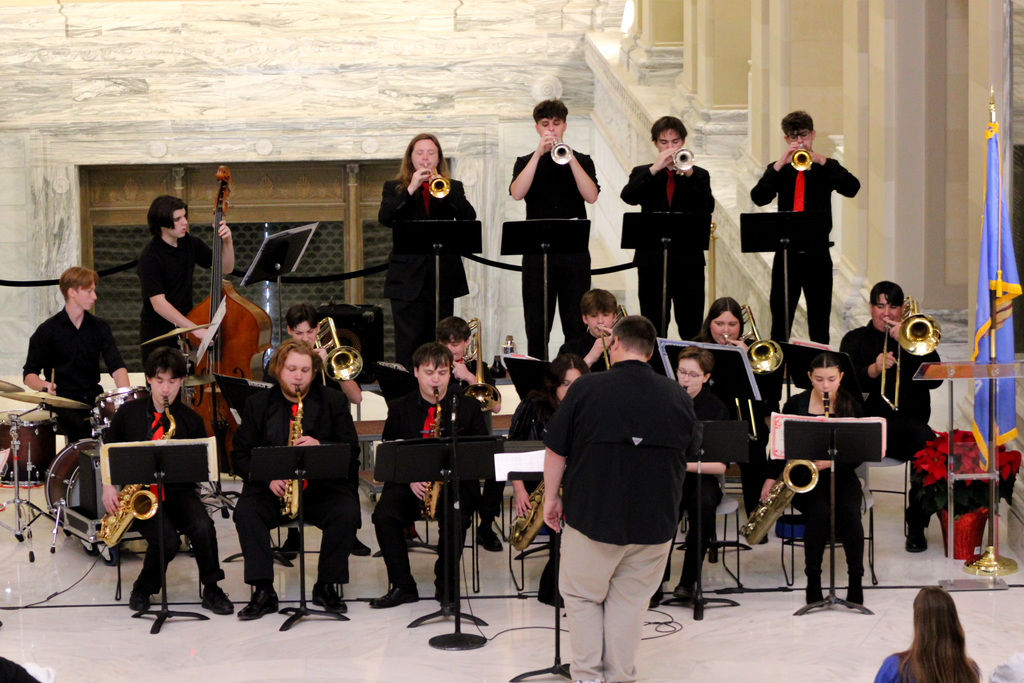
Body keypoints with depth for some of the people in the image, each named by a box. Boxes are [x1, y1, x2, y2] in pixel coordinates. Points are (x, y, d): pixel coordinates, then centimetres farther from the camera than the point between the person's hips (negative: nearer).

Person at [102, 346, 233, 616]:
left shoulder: (191, 420, 4)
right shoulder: (128, 413, 6)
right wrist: (108, 487, 0)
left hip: (178, 490, 1)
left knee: (203, 528, -30)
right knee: (168, 540, -29)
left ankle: (211, 589, -8)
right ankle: (144, 589, 1)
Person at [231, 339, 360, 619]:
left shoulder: (333, 401, 7)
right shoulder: (257, 404, 9)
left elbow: (351, 449, 1)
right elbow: (240, 454, 5)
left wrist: (320, 447, -20)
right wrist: (267, 479, -13)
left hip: (323, 487, 0)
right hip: (272, 489, 1)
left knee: (347, 512, -30)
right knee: (245, 512, -29)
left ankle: (326, 586, -15)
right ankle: (263, 591, -25)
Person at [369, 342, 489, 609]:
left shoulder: (468, 407, 8)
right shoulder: (399, 409, 10)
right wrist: (409, 478, -11)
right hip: (410, 484, 1)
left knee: (454, 515, -34)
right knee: (384, 515, -28)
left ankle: (446, 584, -14)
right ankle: (402, 586, -15)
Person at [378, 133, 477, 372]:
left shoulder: (453, 188, 13)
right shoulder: (394, 188, 10)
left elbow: (469, 217, -5)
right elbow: (385, 218, -8)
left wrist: (444, 189, -16)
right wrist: (411, 189, -15)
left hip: (444, 275, 1)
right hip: (408, 276, -1)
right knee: (409, 343, -4)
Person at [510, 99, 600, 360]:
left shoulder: (582, 161, 11)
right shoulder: (526, 162, 11)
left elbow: (591, 196, -7)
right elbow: (517, 193, -10)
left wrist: (569, 158, -15)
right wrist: (539, 154, -14)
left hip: (575, 251, 0)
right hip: (537, 252, 0)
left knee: (577, 323, -1)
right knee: (537, 324, 1)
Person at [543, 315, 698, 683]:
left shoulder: (587, 388, -10)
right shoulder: (676, 396, -2)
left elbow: (556, 450, -6)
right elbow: (692, 446, 14)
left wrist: (551, 497, 6)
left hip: (592, 515, -2)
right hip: (654, 522, 2)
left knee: (582, 596, 13)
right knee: (630, 600, 13)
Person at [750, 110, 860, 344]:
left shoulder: (826, 168, 7)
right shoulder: (779, 170, 9)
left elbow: (852, 188, -11)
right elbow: (758, 198, -8)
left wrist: (820, 160, -19)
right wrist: (780, 163, -18)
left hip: (817, 254, 0)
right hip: (786, 254, 1)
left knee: (819, 320, 2)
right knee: (780, 321, 1)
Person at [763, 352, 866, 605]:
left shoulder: (851, 407, 1)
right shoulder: (795, 405, 1)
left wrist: (832, 461, -19)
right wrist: (771, 479, -1)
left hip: (840, 476, 1)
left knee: (849, 511, -31)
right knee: (820, 511, -32)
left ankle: (856, 580, -21)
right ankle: (813, 581, -19)